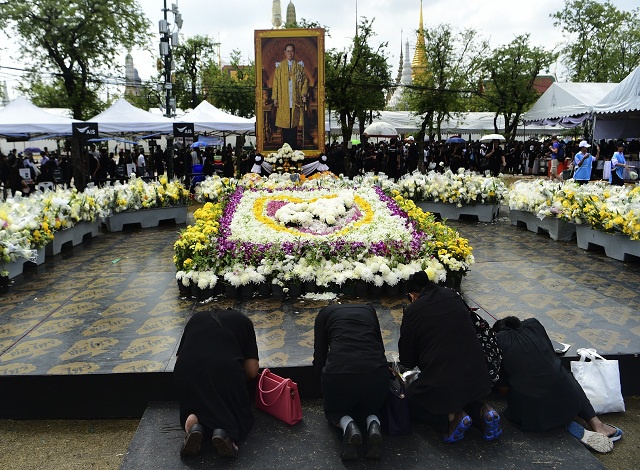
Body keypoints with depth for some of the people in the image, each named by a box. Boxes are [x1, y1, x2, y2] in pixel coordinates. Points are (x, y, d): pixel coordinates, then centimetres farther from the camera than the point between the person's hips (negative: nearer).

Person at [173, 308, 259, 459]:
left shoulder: (195, 318, 30)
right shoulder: (243, 321, 23)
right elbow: (252, 371, 15)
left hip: (187, 372, 2)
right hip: (225, 370, -2)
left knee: (191, 410, 30)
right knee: (241, 416, 22)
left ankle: (195, 426, -3)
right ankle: (224, 431, -10)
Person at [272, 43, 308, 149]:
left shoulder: (299, 66, 8)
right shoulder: (280, 66, 6)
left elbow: (305, 80, 8)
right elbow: (276, 82, 4)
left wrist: (303, 93, -5)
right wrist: (275, 97, -2)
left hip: (295, 100, 0)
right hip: (283, 100, 0)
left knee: (294, 123, 0)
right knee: (285, 124, 0)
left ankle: (293, 147, 4)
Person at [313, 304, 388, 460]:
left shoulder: (325, 312, 22)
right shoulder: (368, 309, 28)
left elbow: (319, 359, 18)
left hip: (338, 373, -2)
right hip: (377, 373, 2)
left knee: (333, 410, 31)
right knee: (371, 408, 35)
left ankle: (348, 426, -2)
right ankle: (373, 425, 1)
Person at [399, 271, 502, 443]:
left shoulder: (412, 311, -8)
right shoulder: (454, 296, 5)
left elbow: (407, 361, 1)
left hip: (441, 386, -5)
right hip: (479, 381, 5)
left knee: (408, 401, 21)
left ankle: (450, 418, -1)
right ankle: (481, 412, 8)